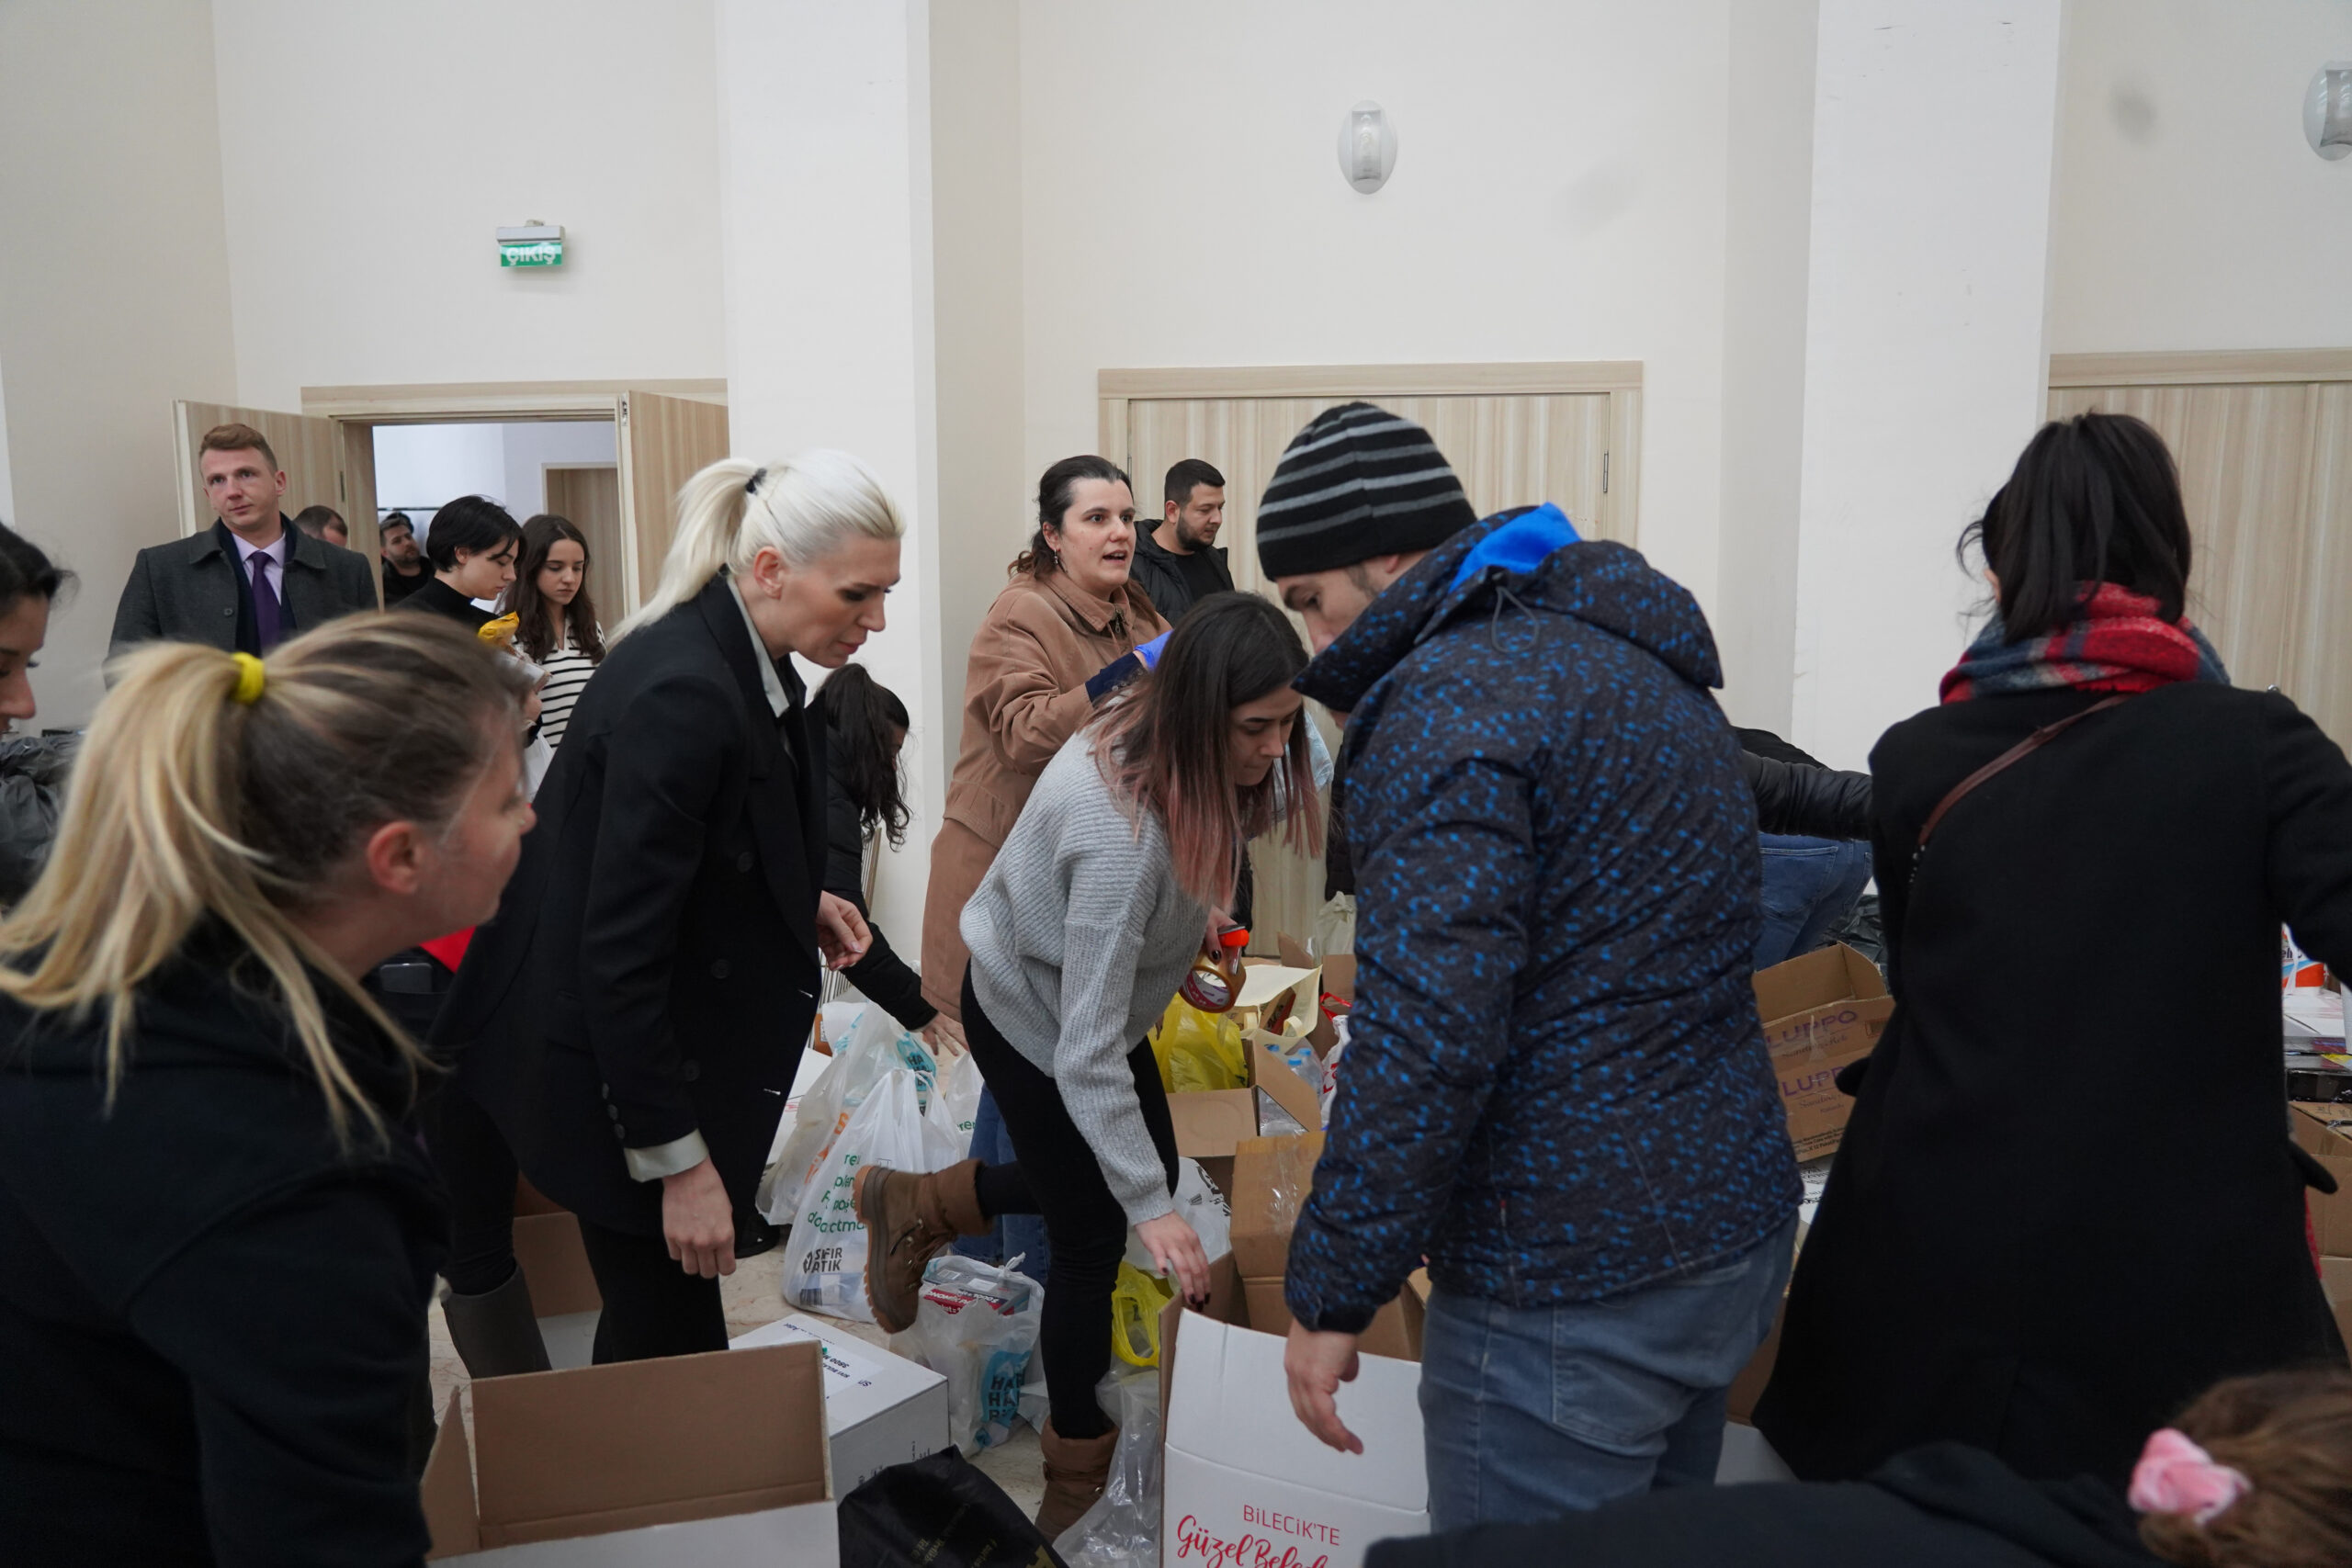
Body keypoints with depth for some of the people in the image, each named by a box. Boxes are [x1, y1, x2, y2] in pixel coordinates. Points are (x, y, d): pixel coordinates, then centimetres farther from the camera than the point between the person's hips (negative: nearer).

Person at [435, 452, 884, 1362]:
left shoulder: (746, 658, 0)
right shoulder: (680, 693, -28)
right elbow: (621, 953, -26)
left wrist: (799, 903, 2)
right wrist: (678, 1161, -22)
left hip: (670, 1031, 9)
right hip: (611, 1058, -9)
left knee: (675, 1320, 18)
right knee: (665, 1326, 3)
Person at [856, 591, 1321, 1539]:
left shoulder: (1162, 745, -16)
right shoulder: (1121, 830, -42)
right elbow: (1086, 1052, -39)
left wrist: (1193, 911, 0)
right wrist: (1152, 1211, -36)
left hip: (1094, 998, 8)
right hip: (1036, 1022, -8)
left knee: (1142, 1175, 20)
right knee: (1095, 1238, 5)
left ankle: (911, 1207, 31)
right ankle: (1079, 1479, 30)